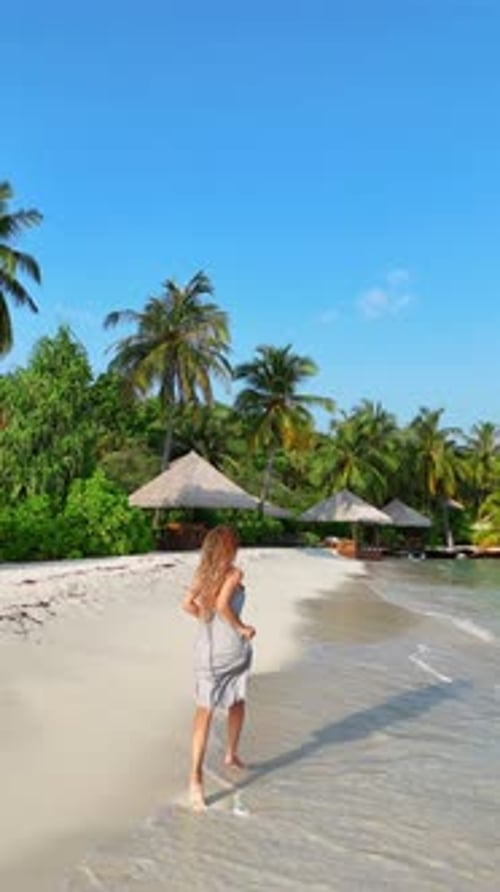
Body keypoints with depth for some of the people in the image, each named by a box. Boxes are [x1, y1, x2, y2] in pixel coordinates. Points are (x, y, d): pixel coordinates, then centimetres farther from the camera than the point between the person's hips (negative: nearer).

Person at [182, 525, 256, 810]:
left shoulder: (202, 573, 3)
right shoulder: (234, 573, -12)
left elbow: (188, 604, 3)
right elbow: (222, 605, -25)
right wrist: (241, 628, -13)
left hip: (206, 647, 4)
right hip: (233, 648, -3)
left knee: (205, 710, 2)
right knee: (237, 702, 23)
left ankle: (196, 775, -9)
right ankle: (232, 754, 37)